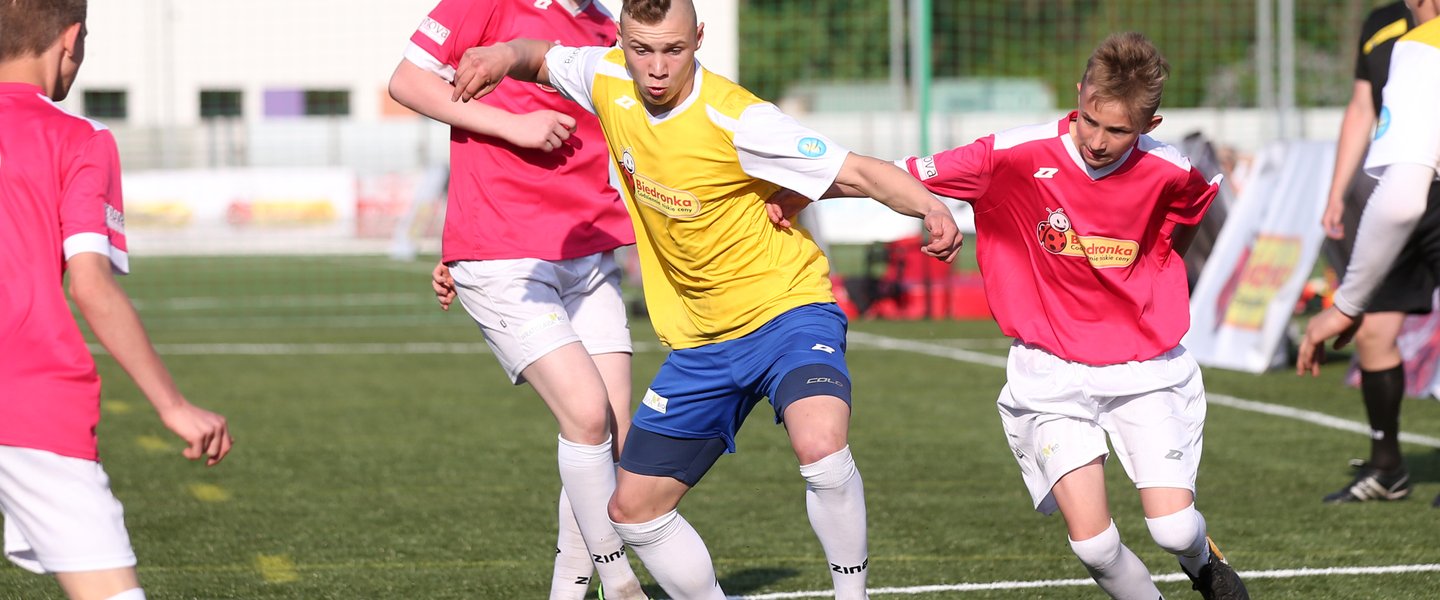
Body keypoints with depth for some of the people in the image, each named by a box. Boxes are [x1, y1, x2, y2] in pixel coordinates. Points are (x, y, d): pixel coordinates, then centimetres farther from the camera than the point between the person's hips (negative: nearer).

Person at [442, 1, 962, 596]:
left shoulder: (737, 121, -23)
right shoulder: (609, 81, -5)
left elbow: (858, 172, -22)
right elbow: (542, 57, 15)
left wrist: (929, 207, -40)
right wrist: (504, 55, -8)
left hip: (787, 308, -7)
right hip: (699, 341, 7)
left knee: (820, 446, -35)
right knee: (632, 509, 8)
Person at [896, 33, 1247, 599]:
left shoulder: (1171, 173, -11)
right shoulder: (1015, 155, -16)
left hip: (1145, 367, 1)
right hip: (1053, 374, -1)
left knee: (1173, 527, -10)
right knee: (1091, 540, -16)